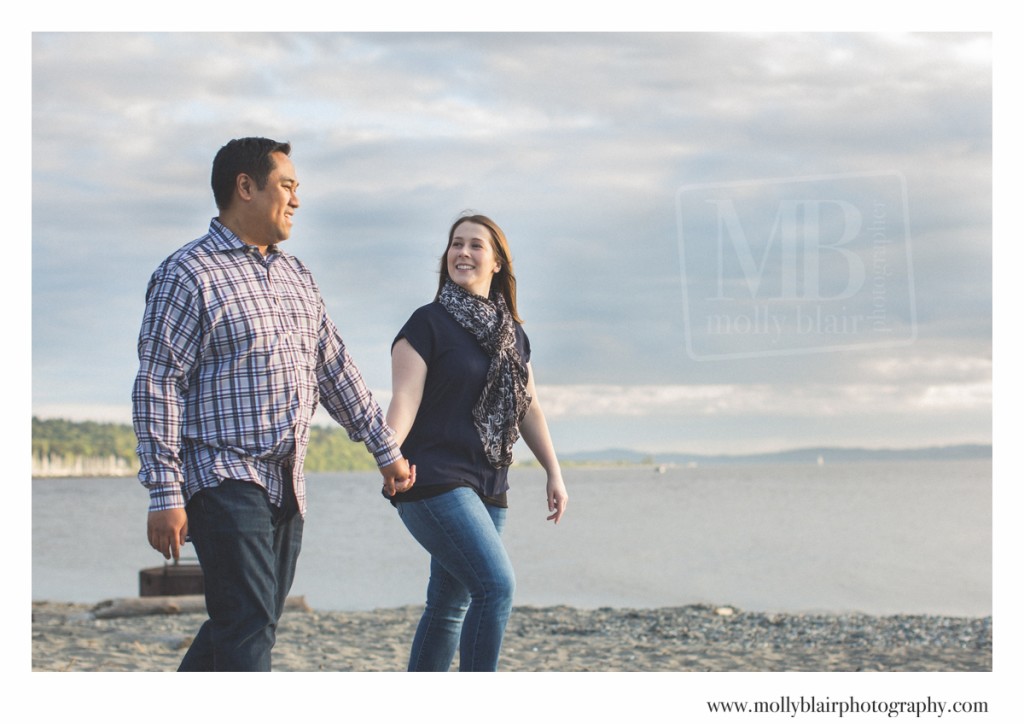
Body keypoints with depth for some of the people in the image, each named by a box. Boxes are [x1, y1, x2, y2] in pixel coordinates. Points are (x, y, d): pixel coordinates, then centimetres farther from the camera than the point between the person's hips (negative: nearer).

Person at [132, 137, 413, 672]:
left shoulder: (295, 276, 16)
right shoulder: (188, 276, -8)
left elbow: (335, 369, 21)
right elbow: (156, 387, -12)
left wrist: (386, 451, 19)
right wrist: (164, 495, -17)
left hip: (286, 484, 8)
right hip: (224, 481, -8)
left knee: (254, 621, 11)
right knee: (247, 627, -12)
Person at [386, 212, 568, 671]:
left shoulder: (511, 332, 15)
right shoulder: (428, 324, -4)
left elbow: (528, 408, 21)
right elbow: (405, 399, -13)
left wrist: (554, 472, 17)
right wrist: (388, 453, -30)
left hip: (488, 487, 7)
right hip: (435, 480, -7)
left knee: (449, 606, 10)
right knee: (496, 584, -19)